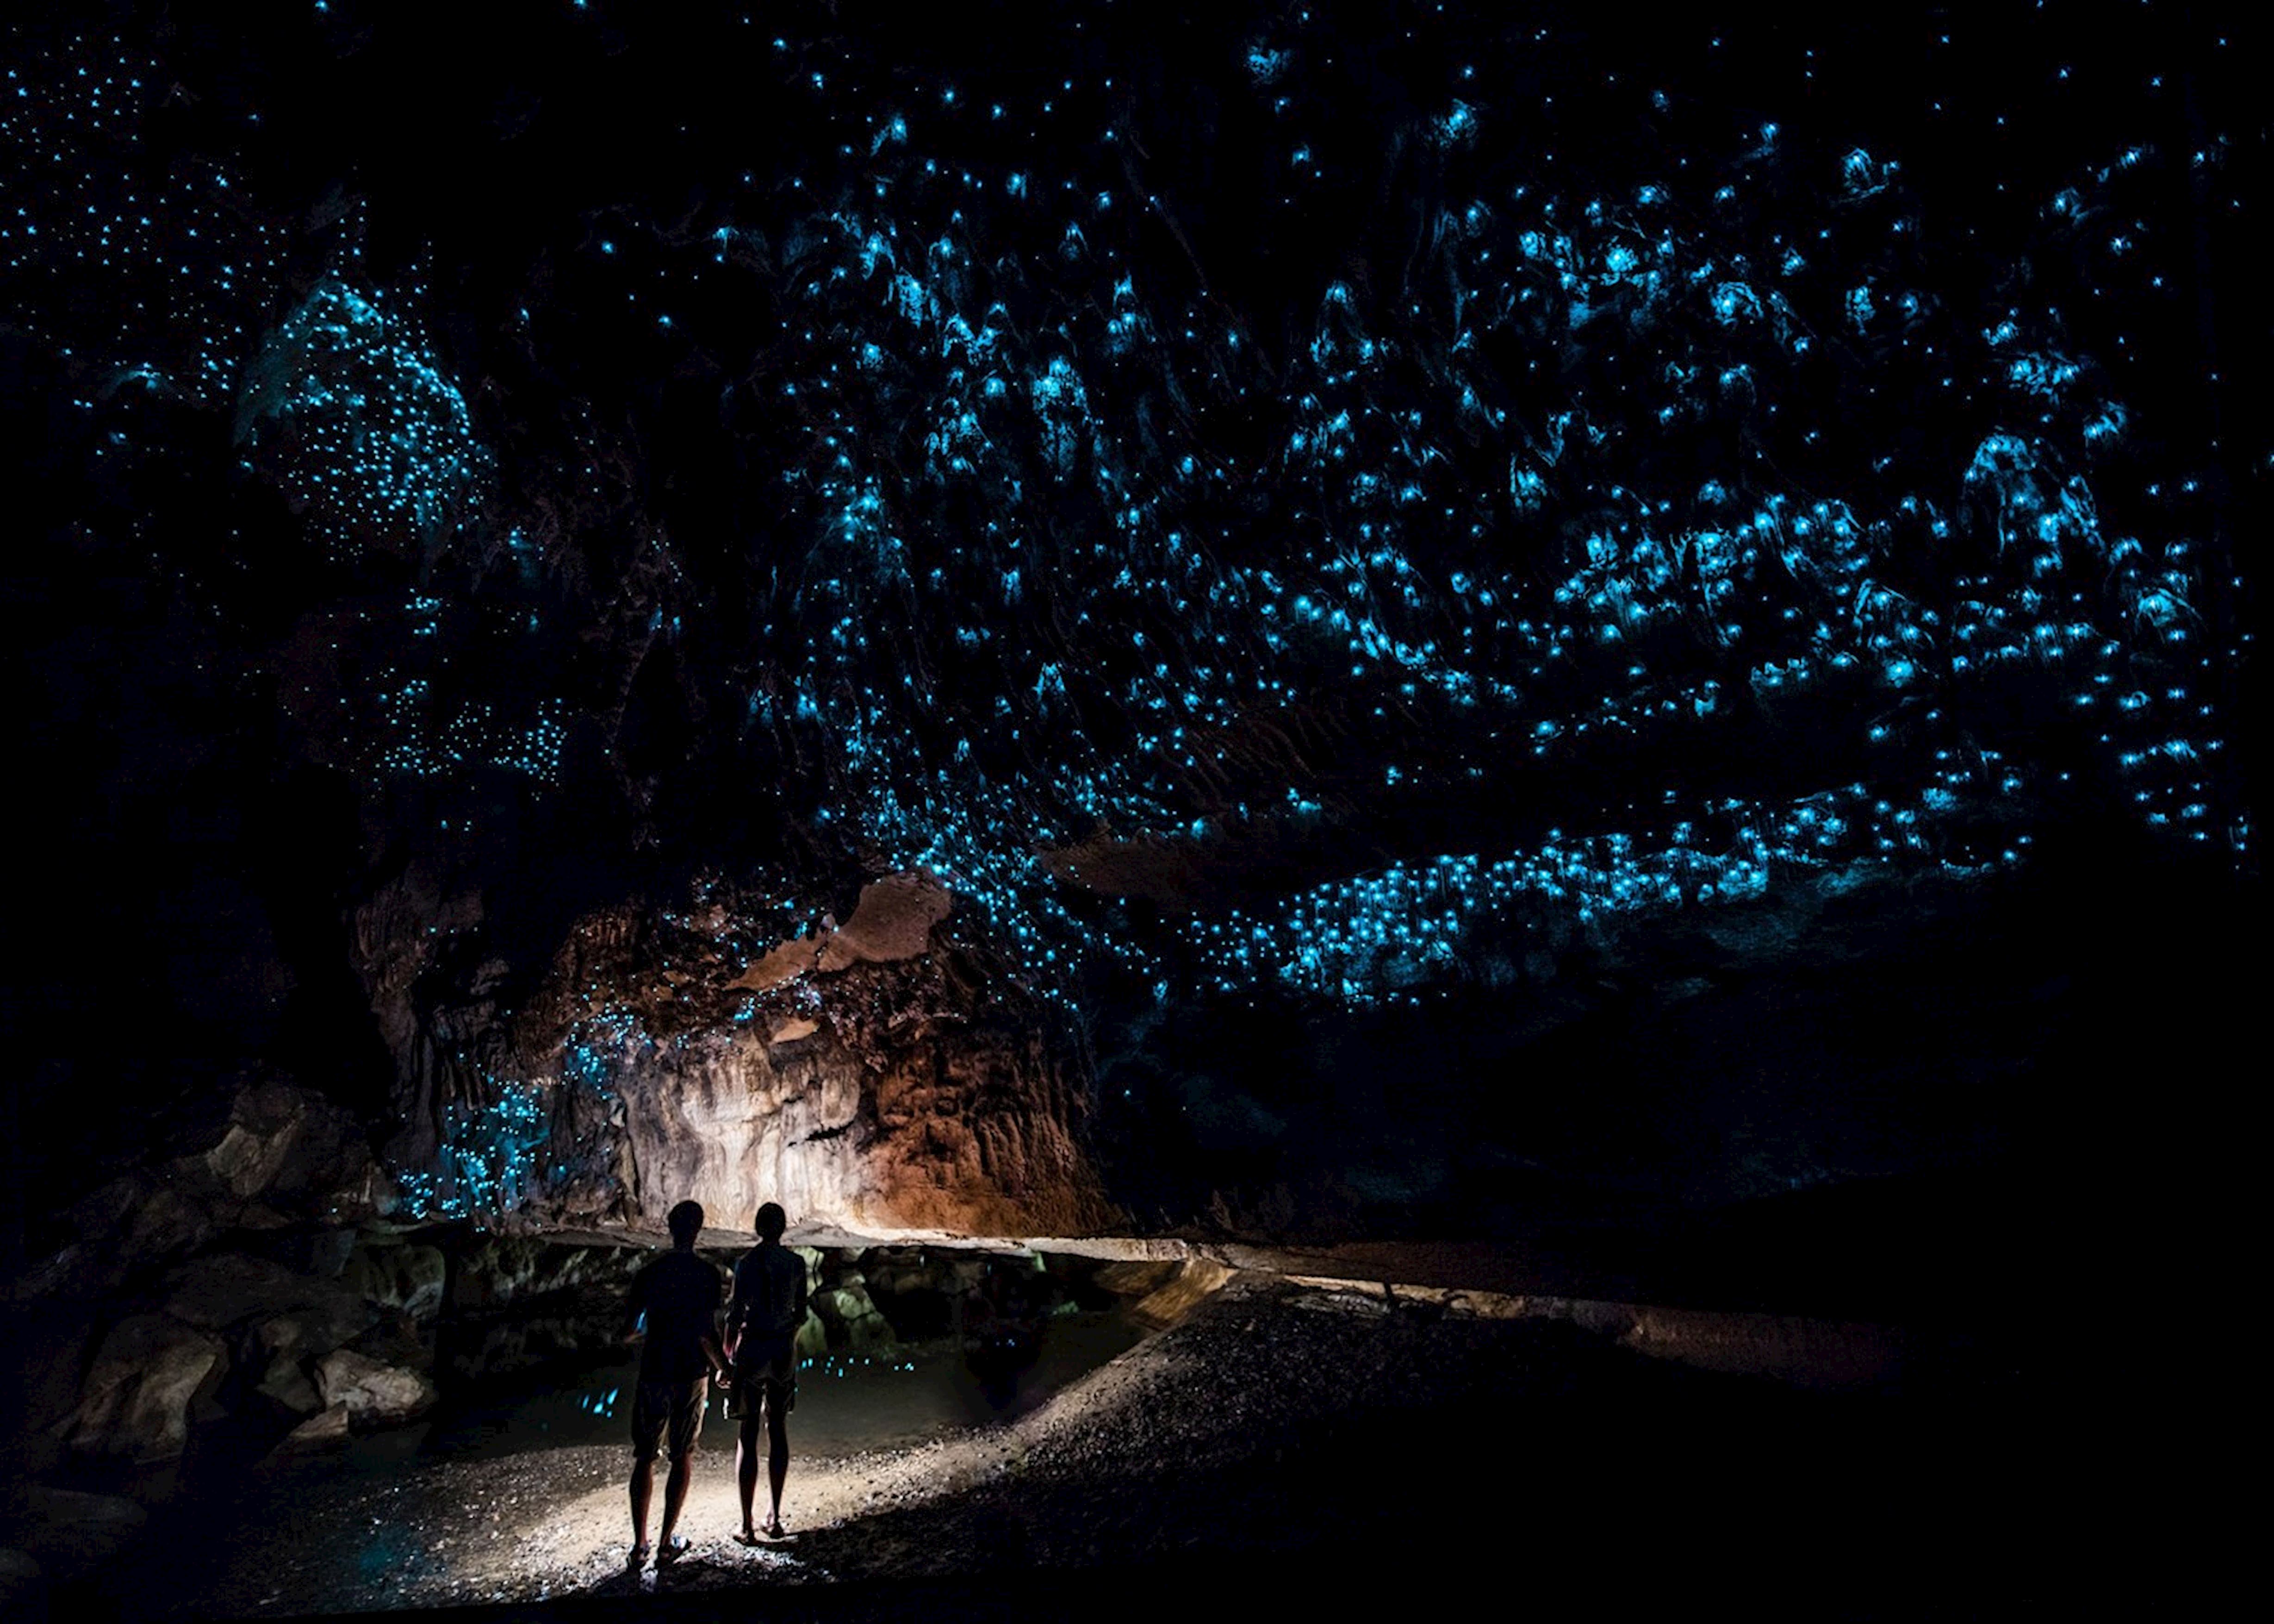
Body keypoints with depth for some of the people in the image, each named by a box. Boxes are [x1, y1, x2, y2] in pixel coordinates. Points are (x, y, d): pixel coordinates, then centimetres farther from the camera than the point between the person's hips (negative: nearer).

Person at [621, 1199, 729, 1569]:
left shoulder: (648, 1275, -4)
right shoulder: (707, 1274, -11)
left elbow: (628, 1331, 0)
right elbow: (706, 1332, -16)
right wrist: (722, 1365, 1)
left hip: (653, 1375, 2)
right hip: (691, 1375, -2)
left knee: (645, 1458, 12)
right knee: (683, 1457, 11)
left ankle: (639, 1545, 13)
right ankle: (667, 1543, 14)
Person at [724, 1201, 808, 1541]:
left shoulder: (746, 1262, -10)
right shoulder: (796, 1263, 0)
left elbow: (736, 1313, -9)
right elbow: (800, 1312, 6)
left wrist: (727, 1355, 4)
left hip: (752, 1350, -3)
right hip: (784, 1351, 3)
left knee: (748, 1435, 3)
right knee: (778, 1430, 14)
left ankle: (747, 1525, 5)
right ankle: (775, 1516, 20)